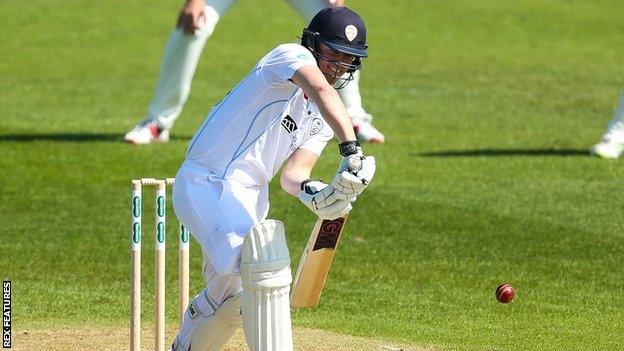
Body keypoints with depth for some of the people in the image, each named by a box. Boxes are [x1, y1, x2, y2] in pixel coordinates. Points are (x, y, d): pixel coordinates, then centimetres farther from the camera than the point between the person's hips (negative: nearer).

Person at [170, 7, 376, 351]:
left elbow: (292, 173, -3)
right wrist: (352, 151, -46)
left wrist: (309, 191, -27)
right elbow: (322, 91, -33)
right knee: (266, 264, -29)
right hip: (204, 182, -9)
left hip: (248, 198, 9)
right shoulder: (290, 55, -11)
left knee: (231, 289, 22)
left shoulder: (321, 118, 11)